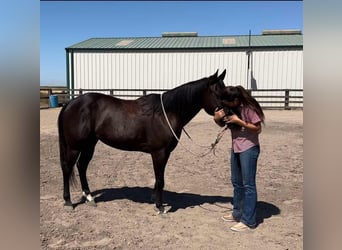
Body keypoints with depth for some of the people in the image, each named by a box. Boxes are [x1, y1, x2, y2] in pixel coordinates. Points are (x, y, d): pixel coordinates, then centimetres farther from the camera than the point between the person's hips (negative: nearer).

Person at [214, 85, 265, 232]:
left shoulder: (249, 108, -18)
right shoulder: (230, 108, 3)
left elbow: (258, 129, -16)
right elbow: (223, 124, 14)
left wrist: (239, 121, -24)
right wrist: (217, 119, -8)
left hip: (249, 149, -8)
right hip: (235, 148, 8)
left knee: (248, 184, -2)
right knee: (236, 183, 17)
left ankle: (248, 221, 7)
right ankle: (237, 213, 32)